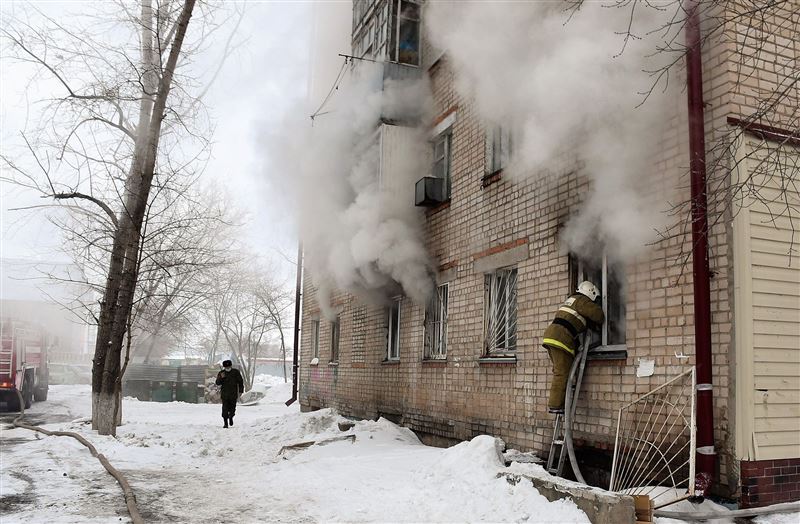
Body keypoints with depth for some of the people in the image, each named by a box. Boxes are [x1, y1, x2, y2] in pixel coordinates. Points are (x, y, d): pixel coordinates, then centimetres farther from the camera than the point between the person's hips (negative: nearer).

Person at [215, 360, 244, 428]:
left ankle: (231, 417, 34)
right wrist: (221, 378, -22)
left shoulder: (236, 372, 0)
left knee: (232, 408, 3)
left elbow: (240, 381, 7)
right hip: (224, 394, 0)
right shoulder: (221, 373, 2)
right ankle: (226, 423, 3)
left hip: (233, 394, 0)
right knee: (225, 409, -5)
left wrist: (241, 391, 2)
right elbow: (218, 383, -3)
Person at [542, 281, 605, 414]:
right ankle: (555, 405, -8)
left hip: (550, 335, 9)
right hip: (560, 338, -9)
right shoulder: (581, 301, -1)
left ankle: (554, 403, 14)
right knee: (562, 374, -7)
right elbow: (598, 314, -6)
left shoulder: (571, 299, 28)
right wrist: (598, 325, 14)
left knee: (559, 372, 15)